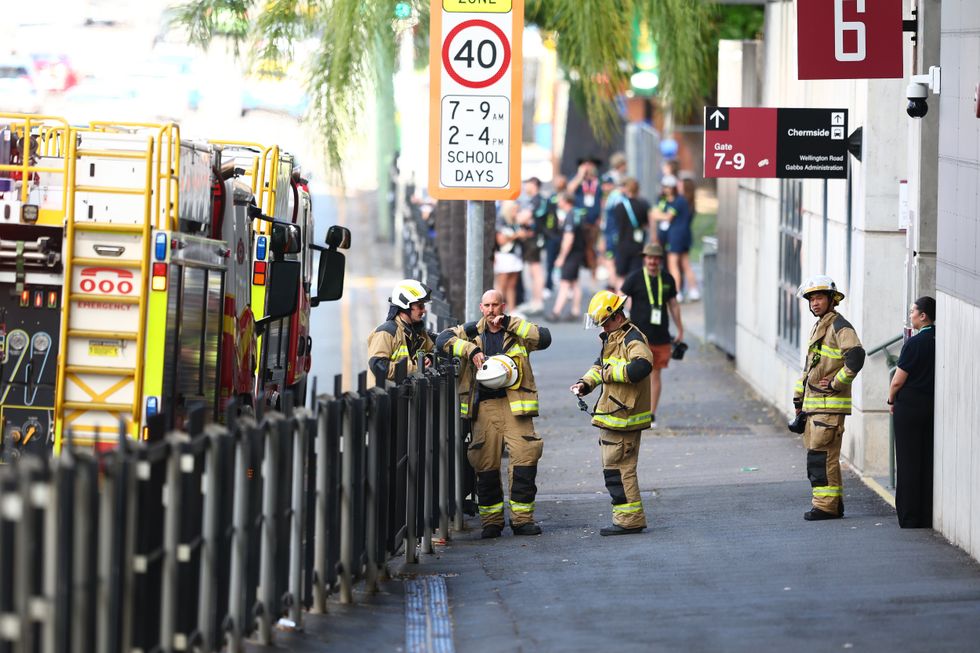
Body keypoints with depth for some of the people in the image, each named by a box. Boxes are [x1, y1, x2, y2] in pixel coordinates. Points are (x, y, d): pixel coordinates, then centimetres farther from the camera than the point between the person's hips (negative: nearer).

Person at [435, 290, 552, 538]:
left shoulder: (518, 332, 9)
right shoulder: (472, 332, 12)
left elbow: (543, 338, -8)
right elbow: (443, 340, 0)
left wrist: (510, 323, -11)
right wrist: (471, 350, -14)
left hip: (514, 403, -1)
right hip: (484, 406, 1)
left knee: (525, 457, -9)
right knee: (485, 463, -1)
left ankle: (522, 518, -1)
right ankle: (491, 521, 8)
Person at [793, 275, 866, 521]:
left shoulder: (839, 326, -10)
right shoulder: (818, 327, 21)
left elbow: (856, 357, -25)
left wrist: (836, 383, -18)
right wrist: (798, 399, 26)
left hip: (830, 405, -10)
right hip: (813, 405, 10)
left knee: (821, 457, -11)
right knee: (823, 457, 11)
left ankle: (826, 506, -10)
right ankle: (834, 503, 17)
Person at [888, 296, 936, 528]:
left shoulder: (915, 343, -15)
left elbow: (898, 380, -13)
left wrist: (891, 400, 6)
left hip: (910, 405, -6)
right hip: (935, 405, 6)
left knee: (908, 464, 0)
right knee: (929, 463, 10)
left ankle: (909, 517, 1)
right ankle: (928, 517, 12)